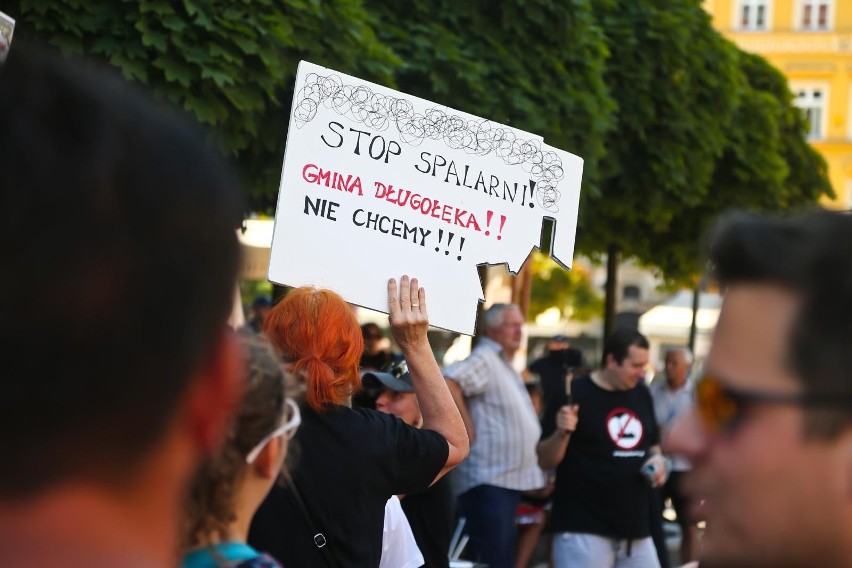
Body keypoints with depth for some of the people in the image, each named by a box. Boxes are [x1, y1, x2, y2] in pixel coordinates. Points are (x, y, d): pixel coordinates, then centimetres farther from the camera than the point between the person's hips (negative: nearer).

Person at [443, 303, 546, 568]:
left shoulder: (506, 365, 20)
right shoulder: (484, 359, -12)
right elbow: (449, 382, -30)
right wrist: (468, 429, -23)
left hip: (511, 480, 10)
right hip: (489, 482, -10)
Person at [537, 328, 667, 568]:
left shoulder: (641, 394, 10)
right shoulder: (574, 394, -9)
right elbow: (545, 460, -9)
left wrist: (657, 459, 1)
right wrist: (561, 433, -28)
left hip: (635, 526, 7)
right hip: (583, 527, -7)